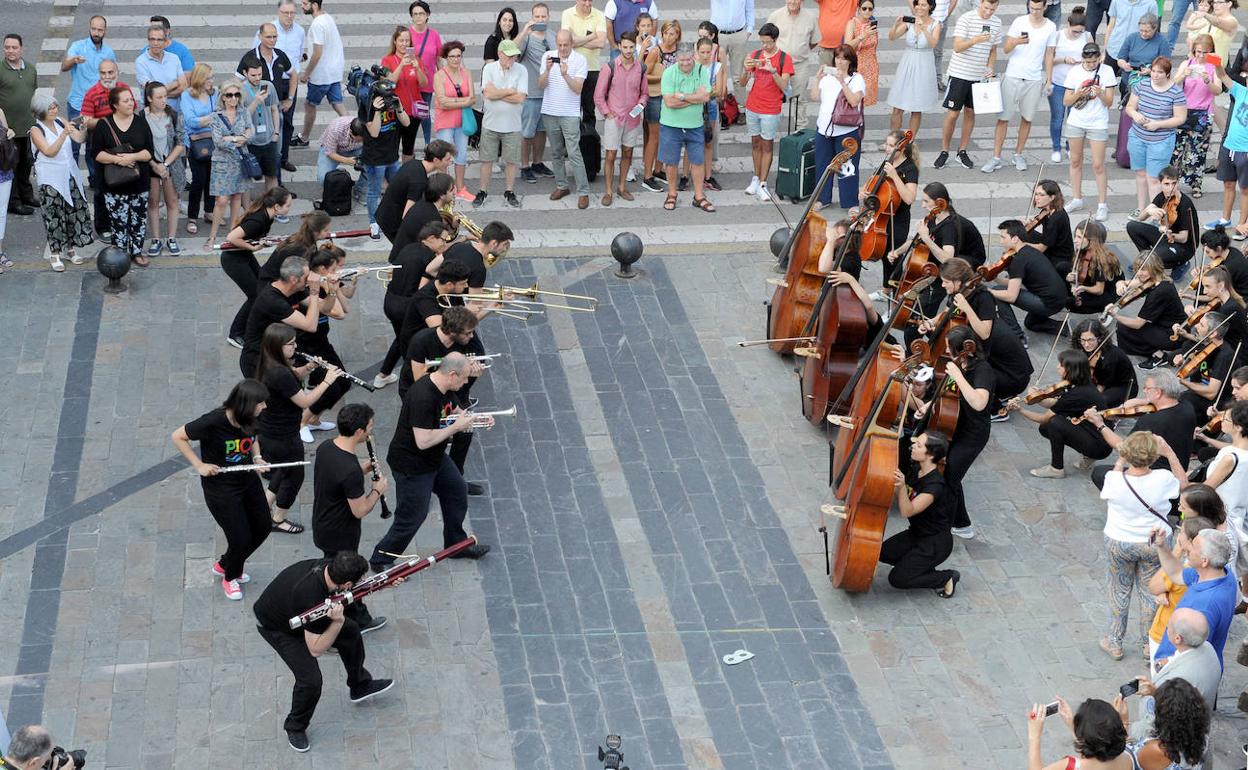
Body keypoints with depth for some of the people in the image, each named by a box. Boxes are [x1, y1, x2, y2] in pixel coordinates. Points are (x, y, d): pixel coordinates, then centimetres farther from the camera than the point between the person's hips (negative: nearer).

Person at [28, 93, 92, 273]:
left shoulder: (60, 122, 2)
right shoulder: (36, 130, -11)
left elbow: (80, 139, -2)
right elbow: (49, 151, -22)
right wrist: (64, 134, -32)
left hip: (70, 175, 5)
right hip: (51, 180, -5)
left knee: (75, 212, 10)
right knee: (54, 217, -1)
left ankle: (71, 248, 24)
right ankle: (54, 254, 9)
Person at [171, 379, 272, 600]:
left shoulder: (250, 420, -10)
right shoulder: (214, 422, -29)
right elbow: (177, 437, -19)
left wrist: (257, 457, -5)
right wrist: (199, 466, -20)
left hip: (248, 480, 7)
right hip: (220, 488, -7)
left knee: (262, 529, 15)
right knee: (241, 538, -1)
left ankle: (224, 565, 41)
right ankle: (230, 577, 32)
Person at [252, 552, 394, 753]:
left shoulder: (327, 567, -22)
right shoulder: (313, 598, -42)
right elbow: (316, 650, -31)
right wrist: (337, 621, -41)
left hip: (297, 612, 8)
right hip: (275, 628, -8)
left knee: (351, 631, 11)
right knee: (311, 679, -14)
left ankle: (360, 686, 36)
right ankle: (295, 728, 16)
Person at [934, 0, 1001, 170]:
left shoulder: (996, 22, 3)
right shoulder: (966, 19, -13)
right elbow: (957, 47, -19)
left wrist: (990, 70, 2)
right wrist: (975, 40, -35)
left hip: (979, 76, 4)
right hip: (960, 73, -4)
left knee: (970, 112, 12)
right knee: (952, 114, 0)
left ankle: (962, 151, 23)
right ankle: (944, 152, 12)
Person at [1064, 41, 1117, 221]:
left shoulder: (1107, 71, -8)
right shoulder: (1074, 72, -3)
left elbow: (1109, 103, -6)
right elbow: (1066, 102, 0)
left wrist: (1100, 93, -26)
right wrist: (1078, 94, -19)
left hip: (1098, 123, -3)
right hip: (1076, 122, 3)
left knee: (1098, 165, -4)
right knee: (1075, 161, 12)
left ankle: (1102, 204, 4)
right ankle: (1077, 199, 26)